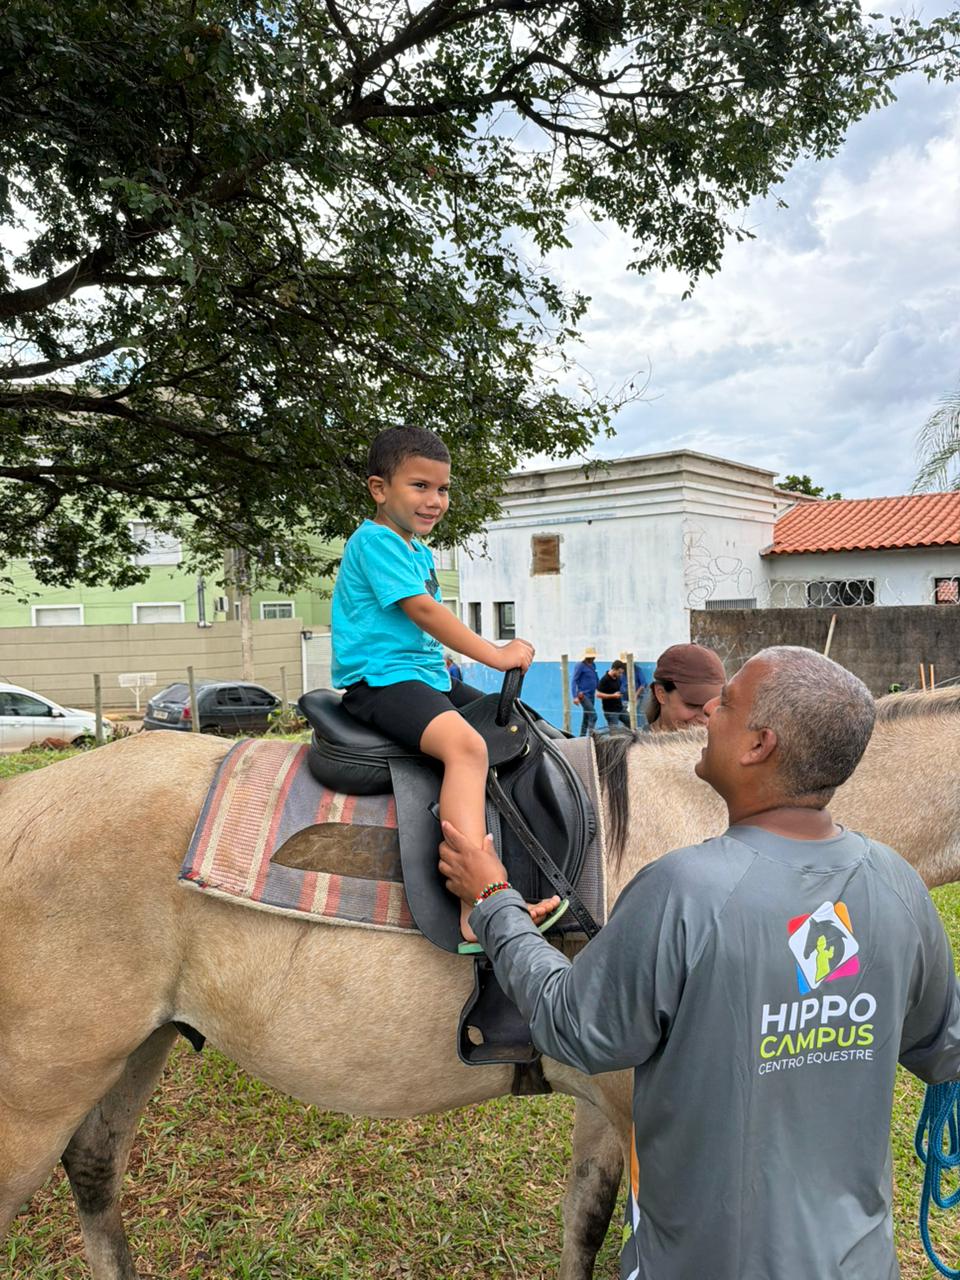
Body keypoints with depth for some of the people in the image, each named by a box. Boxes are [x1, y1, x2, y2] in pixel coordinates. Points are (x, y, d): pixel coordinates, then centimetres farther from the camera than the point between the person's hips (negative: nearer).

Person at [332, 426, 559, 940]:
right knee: (466, 743, -34)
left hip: (427, 675, 11)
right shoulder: (376, 540, -9)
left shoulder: (419, 551, 21)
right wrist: (497, 656, -14)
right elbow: (423, 611, -17)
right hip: (380, 680, -11)